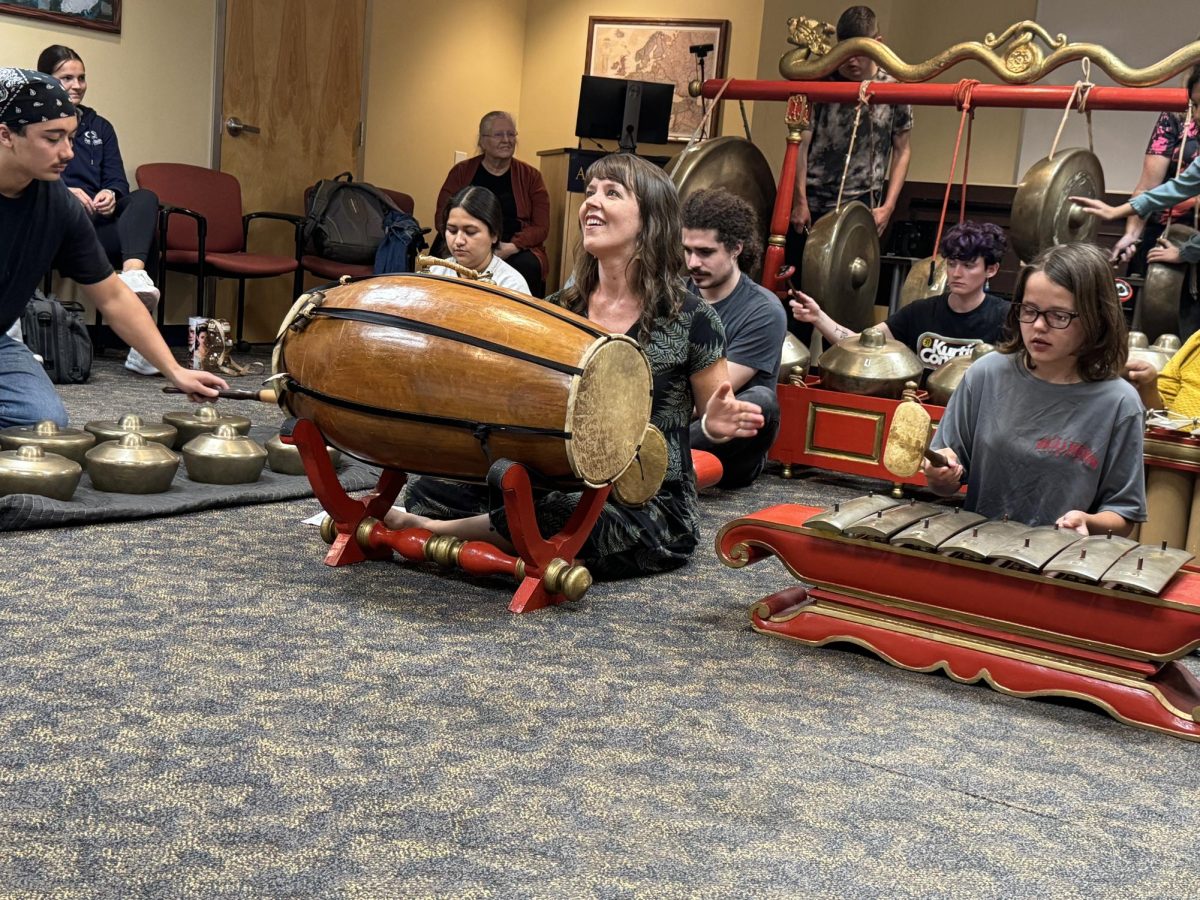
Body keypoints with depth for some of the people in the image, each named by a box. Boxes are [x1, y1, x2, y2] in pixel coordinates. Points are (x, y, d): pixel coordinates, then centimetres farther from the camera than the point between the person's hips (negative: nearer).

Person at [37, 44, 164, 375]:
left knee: (145, 198, -30)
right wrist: (63, 192, -20)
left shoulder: (99, 127, 26)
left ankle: (134, 275, -56)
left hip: (99, 219, 3)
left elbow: (117, 180, 14)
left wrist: (111, 194, -12)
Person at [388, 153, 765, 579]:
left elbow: (714, 413, 2)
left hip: (650, 508, -4)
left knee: (544, 515, -36)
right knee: (428, 490, -15)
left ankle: (439, 530, -13)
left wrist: (717, 424, -21)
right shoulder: (557, 309, 7)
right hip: (564, 487, 5)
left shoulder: (688, 318, -7)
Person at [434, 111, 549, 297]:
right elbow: (442, 218, 7)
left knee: (527, 266, -34)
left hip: (517, 250, 1)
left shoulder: (530, 176, 13)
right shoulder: (461, 172, 13)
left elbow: (541, 227, 6)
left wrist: (512, 247, -14)